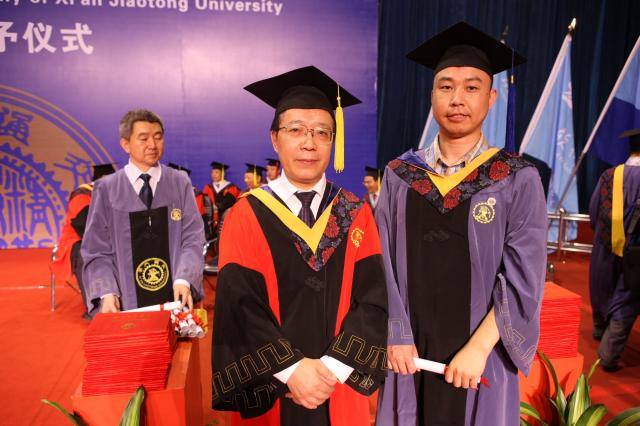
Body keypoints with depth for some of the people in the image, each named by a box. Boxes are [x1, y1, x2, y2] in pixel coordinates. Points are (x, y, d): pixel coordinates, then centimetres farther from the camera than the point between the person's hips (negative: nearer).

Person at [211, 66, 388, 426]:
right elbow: (241, 306, -12)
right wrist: (292, 369, -18)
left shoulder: (357, 215, -2)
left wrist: (331, 368, -17)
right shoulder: (247, 216, -6)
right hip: (271, 388, -1)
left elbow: (374, 300, -8)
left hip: (342, 389, 2)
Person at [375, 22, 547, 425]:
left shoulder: (519, 180, -5)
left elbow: (524, 278, -9)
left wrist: (478, 348, -15)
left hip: (479, 354, -1)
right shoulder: (399, 176, 0)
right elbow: (383, 263, -1)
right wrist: (396, 337, -7)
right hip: (411, 351, 2)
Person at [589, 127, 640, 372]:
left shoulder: (609, 176, -8)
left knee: (603, 293, 25)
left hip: (605, 250, 4)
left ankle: (600, 330, 47)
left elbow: (593, 212, 1)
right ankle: (608, 354, 7)